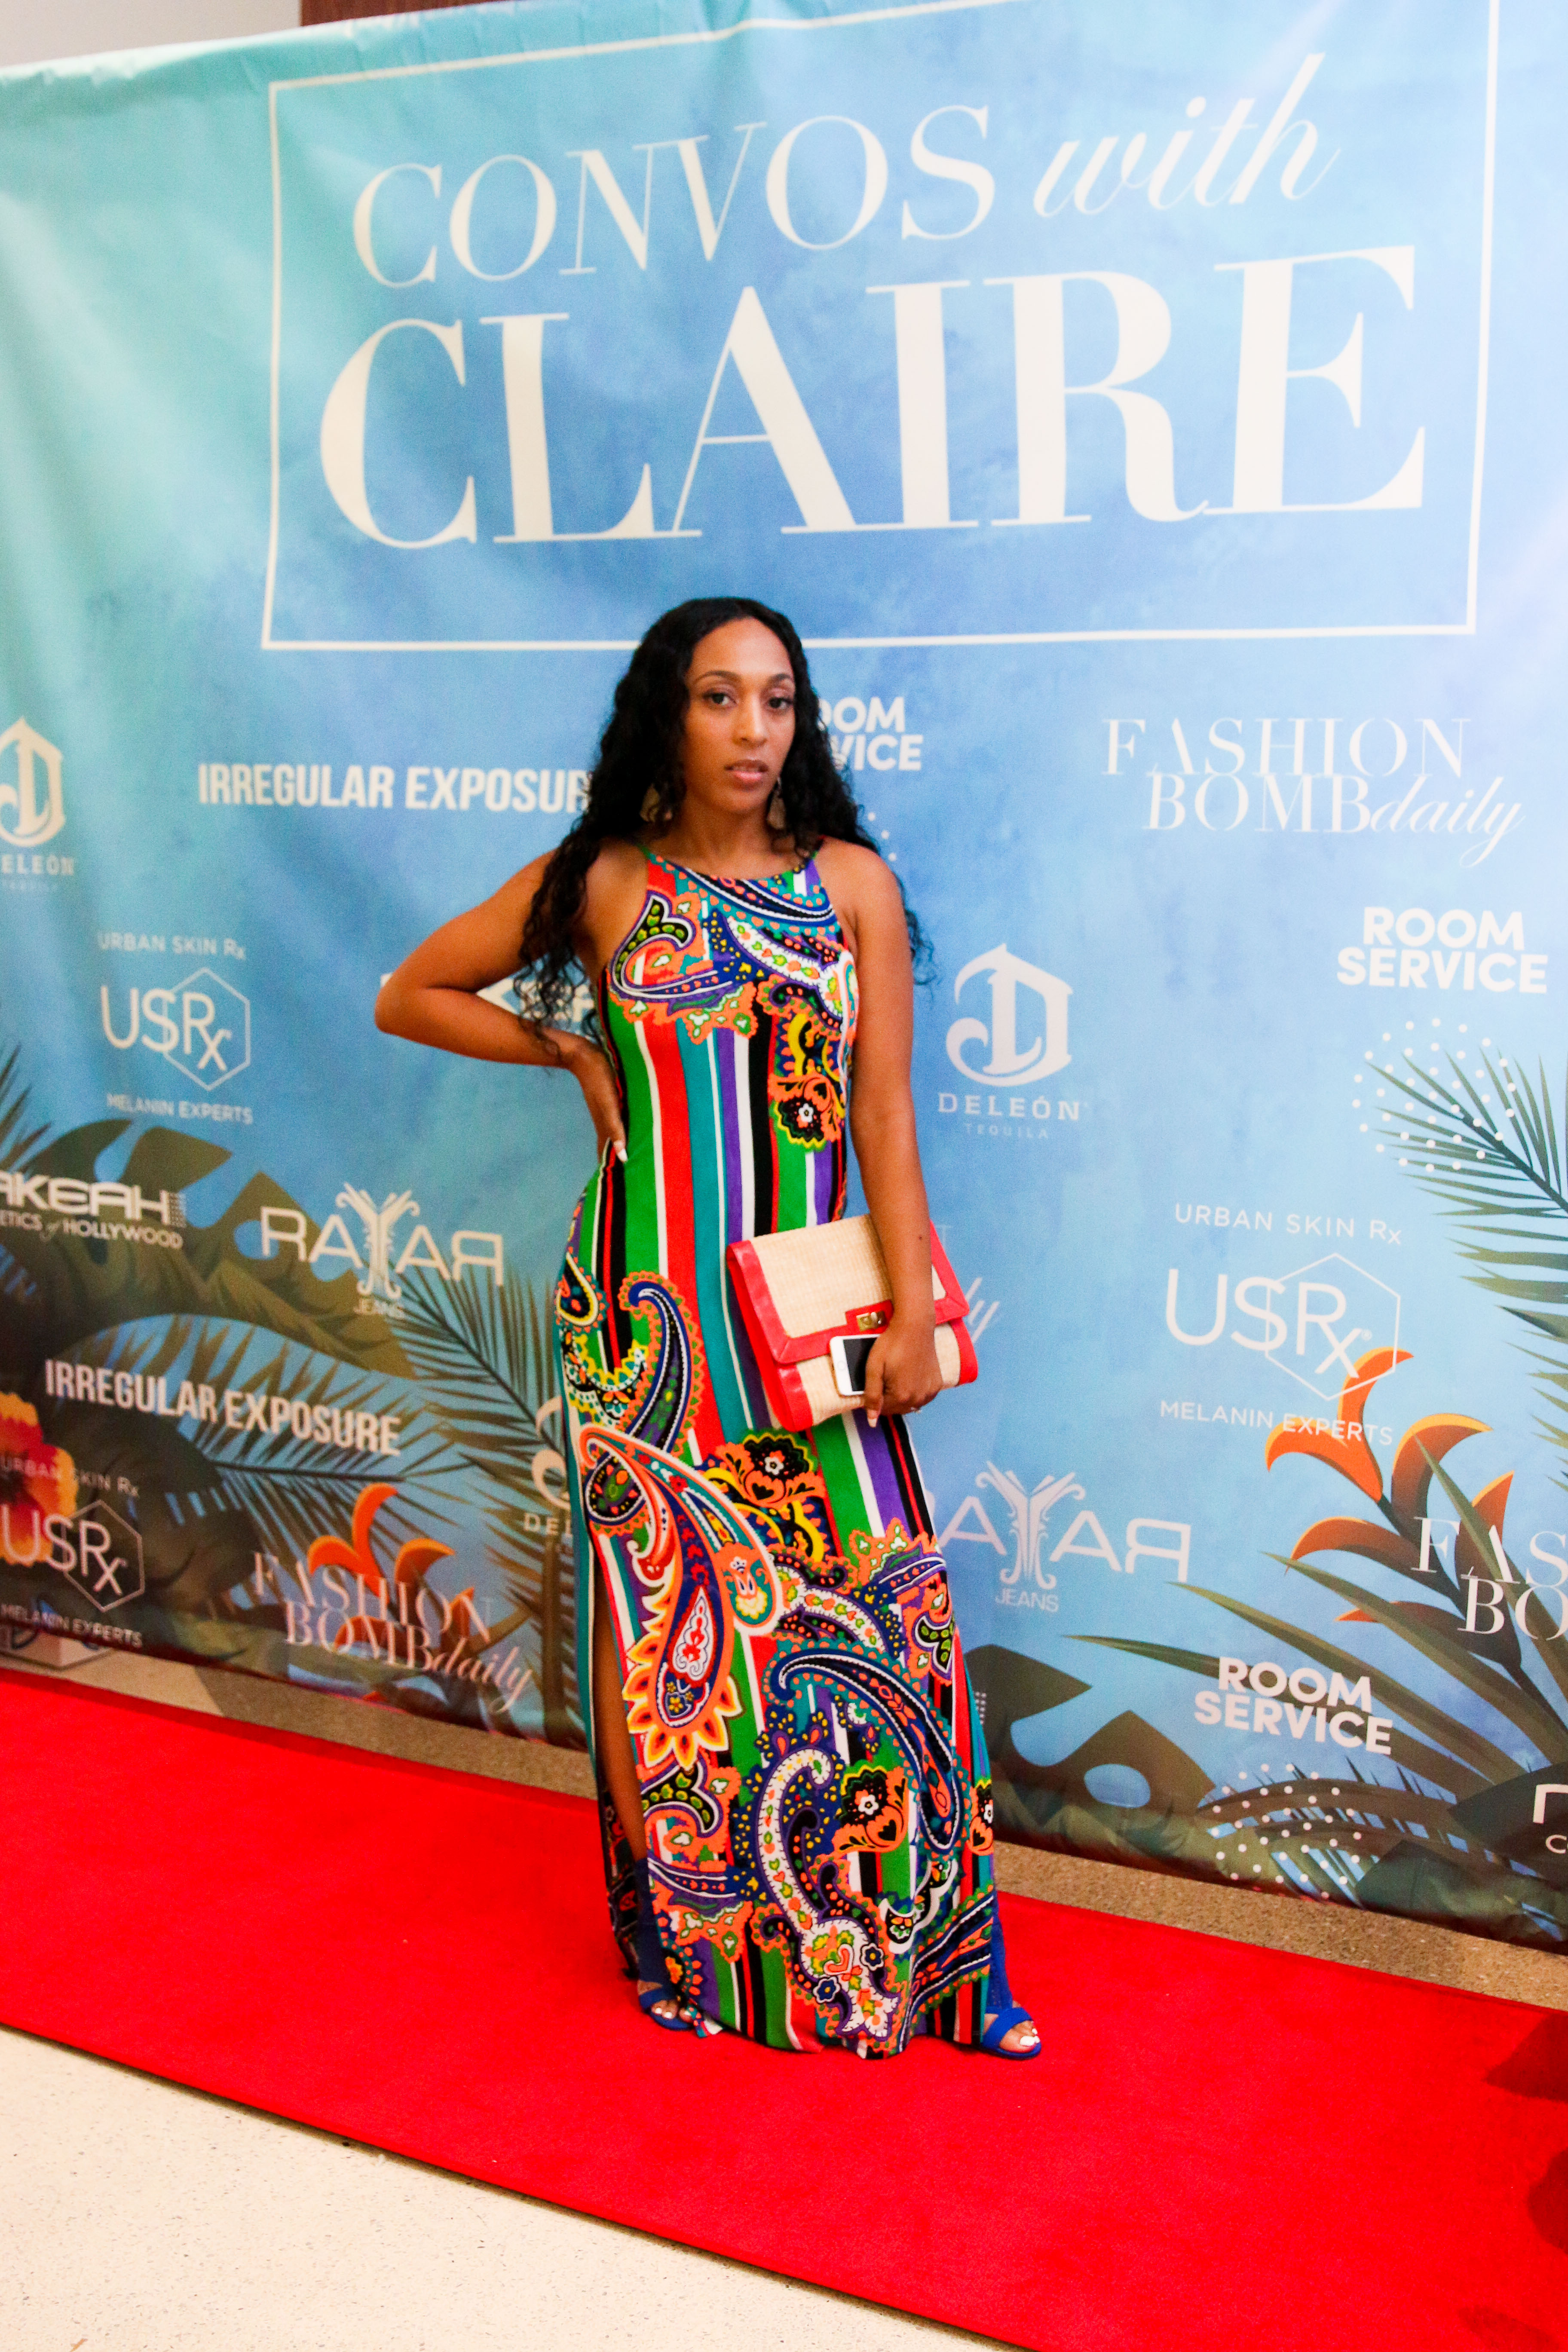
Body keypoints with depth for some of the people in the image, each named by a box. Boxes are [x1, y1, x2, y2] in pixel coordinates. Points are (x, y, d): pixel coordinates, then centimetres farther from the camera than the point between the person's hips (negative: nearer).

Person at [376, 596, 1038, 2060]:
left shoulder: (850, 882, 2)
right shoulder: (603, 884, 1)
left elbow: (884, 1115, -1)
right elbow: (410, 996, 11)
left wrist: (913, 1310, -7)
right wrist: (574, 1053, 3)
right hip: (646, 1312, 0)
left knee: (875, 1610, -1)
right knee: (665, 1613, 5)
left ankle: (917, 1951, 15)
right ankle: (693, 1939, 23)